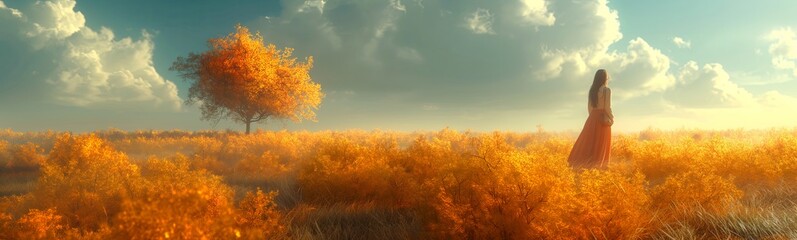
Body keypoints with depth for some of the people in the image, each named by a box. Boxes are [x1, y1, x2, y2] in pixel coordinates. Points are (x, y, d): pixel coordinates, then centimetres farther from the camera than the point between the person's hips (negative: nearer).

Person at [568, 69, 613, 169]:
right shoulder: (607, 90, -9)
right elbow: (607, 107, -12)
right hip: (603, 119, -6)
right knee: (600, 145, 0)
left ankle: (578, 164, 5)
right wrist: (612, 118, 3)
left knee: (589, 143, 9)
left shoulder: (592, 90, 10)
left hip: (592, 118, 6)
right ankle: (596, 166, 1)